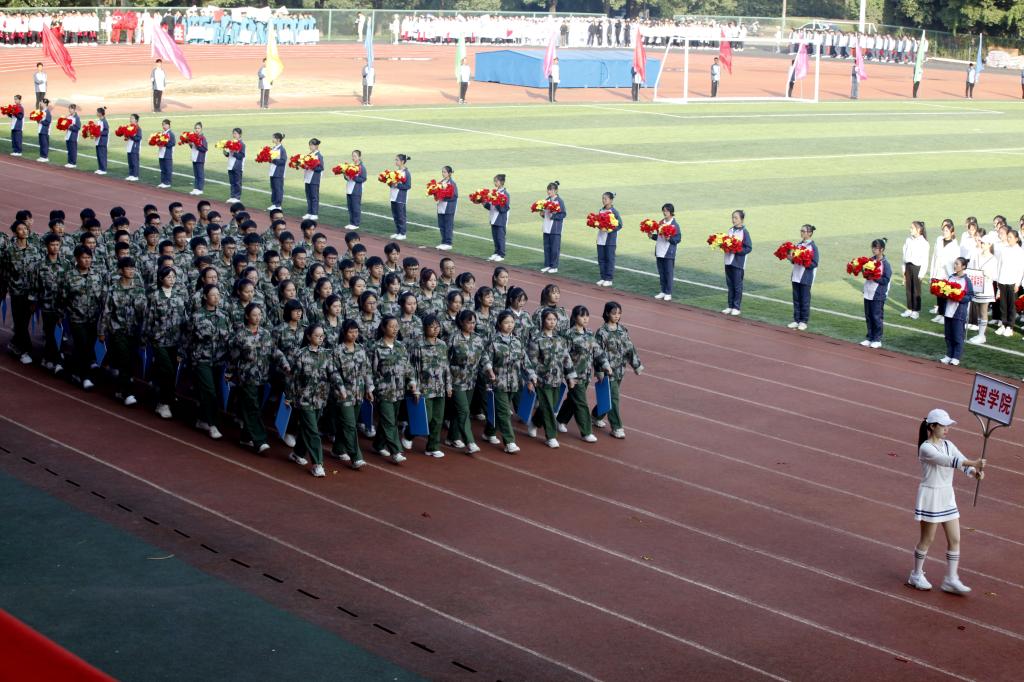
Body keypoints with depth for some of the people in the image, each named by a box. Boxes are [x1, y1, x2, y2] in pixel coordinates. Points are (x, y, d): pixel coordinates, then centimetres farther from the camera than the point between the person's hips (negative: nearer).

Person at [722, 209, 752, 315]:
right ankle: (730, 306, 18)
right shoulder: (731, 230, 9)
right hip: (729, 261, 6)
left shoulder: (744, 232, -9)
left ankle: (736, 307, 7)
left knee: (737, 286, 1)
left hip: (738, 262, -6)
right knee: (730, 285, 11)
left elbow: (749, 248, -12)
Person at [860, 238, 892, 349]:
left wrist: (874, 277, -21)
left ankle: (877, 340, 10)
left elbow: (886, 280, -15)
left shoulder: (885, 264, -12)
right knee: (868, 317, 12)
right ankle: (869, 338, 22)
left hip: (878, 295, -6)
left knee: (877, 318, 1)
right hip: (868, 293, 6)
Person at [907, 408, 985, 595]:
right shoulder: (926, 448, -17)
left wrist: (975, 472, -27)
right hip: (930, 496, -7)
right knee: (927, 539, 5)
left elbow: (962, 462, -5)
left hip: (947, 497, 7)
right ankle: (916, 575, 23)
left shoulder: (948, 445, 5)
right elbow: (947, 461, -32)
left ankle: (951, 580, 12)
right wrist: (973, 463, -41)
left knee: (955, 539, 4)